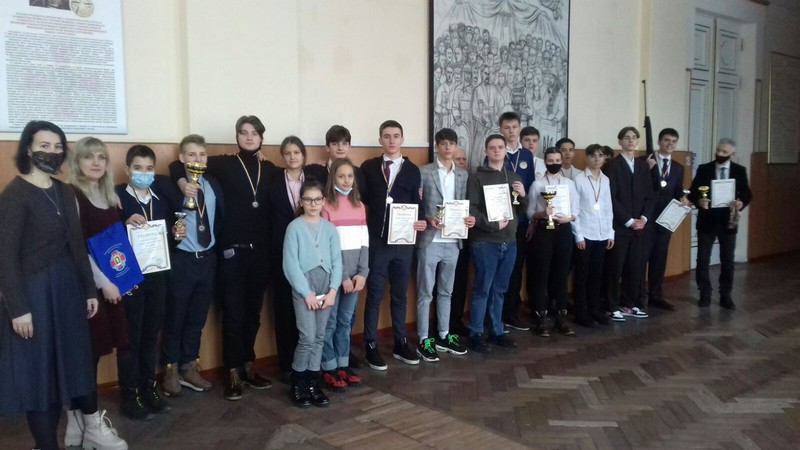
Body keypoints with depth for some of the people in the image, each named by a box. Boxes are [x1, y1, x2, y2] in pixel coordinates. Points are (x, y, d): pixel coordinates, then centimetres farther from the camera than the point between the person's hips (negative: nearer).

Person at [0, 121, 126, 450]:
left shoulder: (64, 192, 8)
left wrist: (89, 289, 12)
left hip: (67, 286, 6)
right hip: (33, 289, -6)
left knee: (77, 358, 17)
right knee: (38, 368, 6)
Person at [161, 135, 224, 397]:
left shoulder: (213, 185, 8)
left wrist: (218, 248, 4)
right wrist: (171, 233, -27)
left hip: (208, 259, 5)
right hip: (181, 259, -5)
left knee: (197, 317, 14)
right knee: (174, 317, 7)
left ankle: (189, 368, 27)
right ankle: (171, 370, 22)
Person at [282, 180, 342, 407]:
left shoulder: (330, 228, 7)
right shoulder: (294, 227, -3)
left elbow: (337, 261, 5)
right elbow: (290, 264, -8)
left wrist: (333, 290, -6)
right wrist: (307, 292, -11)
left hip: (326, 287, 4)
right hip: (303, 287, -4)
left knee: (320, 337, 8)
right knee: (308, 338, -8)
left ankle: (312, 382, 19)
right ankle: (296, 383, 10)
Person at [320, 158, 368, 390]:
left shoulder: (359, 206, 11)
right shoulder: (326, 206, -6)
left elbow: (364, 242, 8)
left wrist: (362, 273, -3)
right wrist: (342, 276, -12)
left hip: (355, 273, 5)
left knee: (346, 320, 11)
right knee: (329, 322, 1)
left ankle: (343, 366, 19)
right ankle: (328, 369, 10)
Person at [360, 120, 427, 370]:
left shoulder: (412, 170, 8)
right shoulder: (368, 168, 5)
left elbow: (416, 204, 4)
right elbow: (361, 201, 3)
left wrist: (419, 222, -14)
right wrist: (363, 231, -7)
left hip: (404, 242, 2)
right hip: (376, 241, -2)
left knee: (399, 295, 12)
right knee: (374, 295, 4)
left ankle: (400, 344, 22)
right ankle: (371, 347, 13)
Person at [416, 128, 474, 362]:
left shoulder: (463, 175, 11)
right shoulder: (424, 172, -3)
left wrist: (470, 219, -7)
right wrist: (427, 219, -20)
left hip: (453, 241, 5)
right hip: (430, 240, -5)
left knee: (446, 291, 15)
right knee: (425, 292, 2)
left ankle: (444, 336, 26)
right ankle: (424, 340, 10)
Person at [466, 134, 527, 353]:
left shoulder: (513, 177, 15)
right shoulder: (477, 177, -2)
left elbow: (520, 211, 17)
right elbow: (472, 210, -10)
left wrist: (523, 196, -2)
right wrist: (493, 225, -19)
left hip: (509, 241, 5)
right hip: (485, 242, -5)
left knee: (499, 290, 12)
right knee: (482, 289, -1)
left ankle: (497, 332, 21)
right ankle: (475, 335, 7)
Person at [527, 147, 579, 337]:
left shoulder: (569, 183, 8)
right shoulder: (537, 184, 1)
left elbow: (577, 209, 7)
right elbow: (530, 213, 0)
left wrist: (568, 218, -12)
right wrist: (542, 214, -19)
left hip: (564, 231, 2)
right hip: (543, 231, -2)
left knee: (562, 273, 7)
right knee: (542, 273, 0)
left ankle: (561, 317, 15)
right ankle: (541, 318, 6)